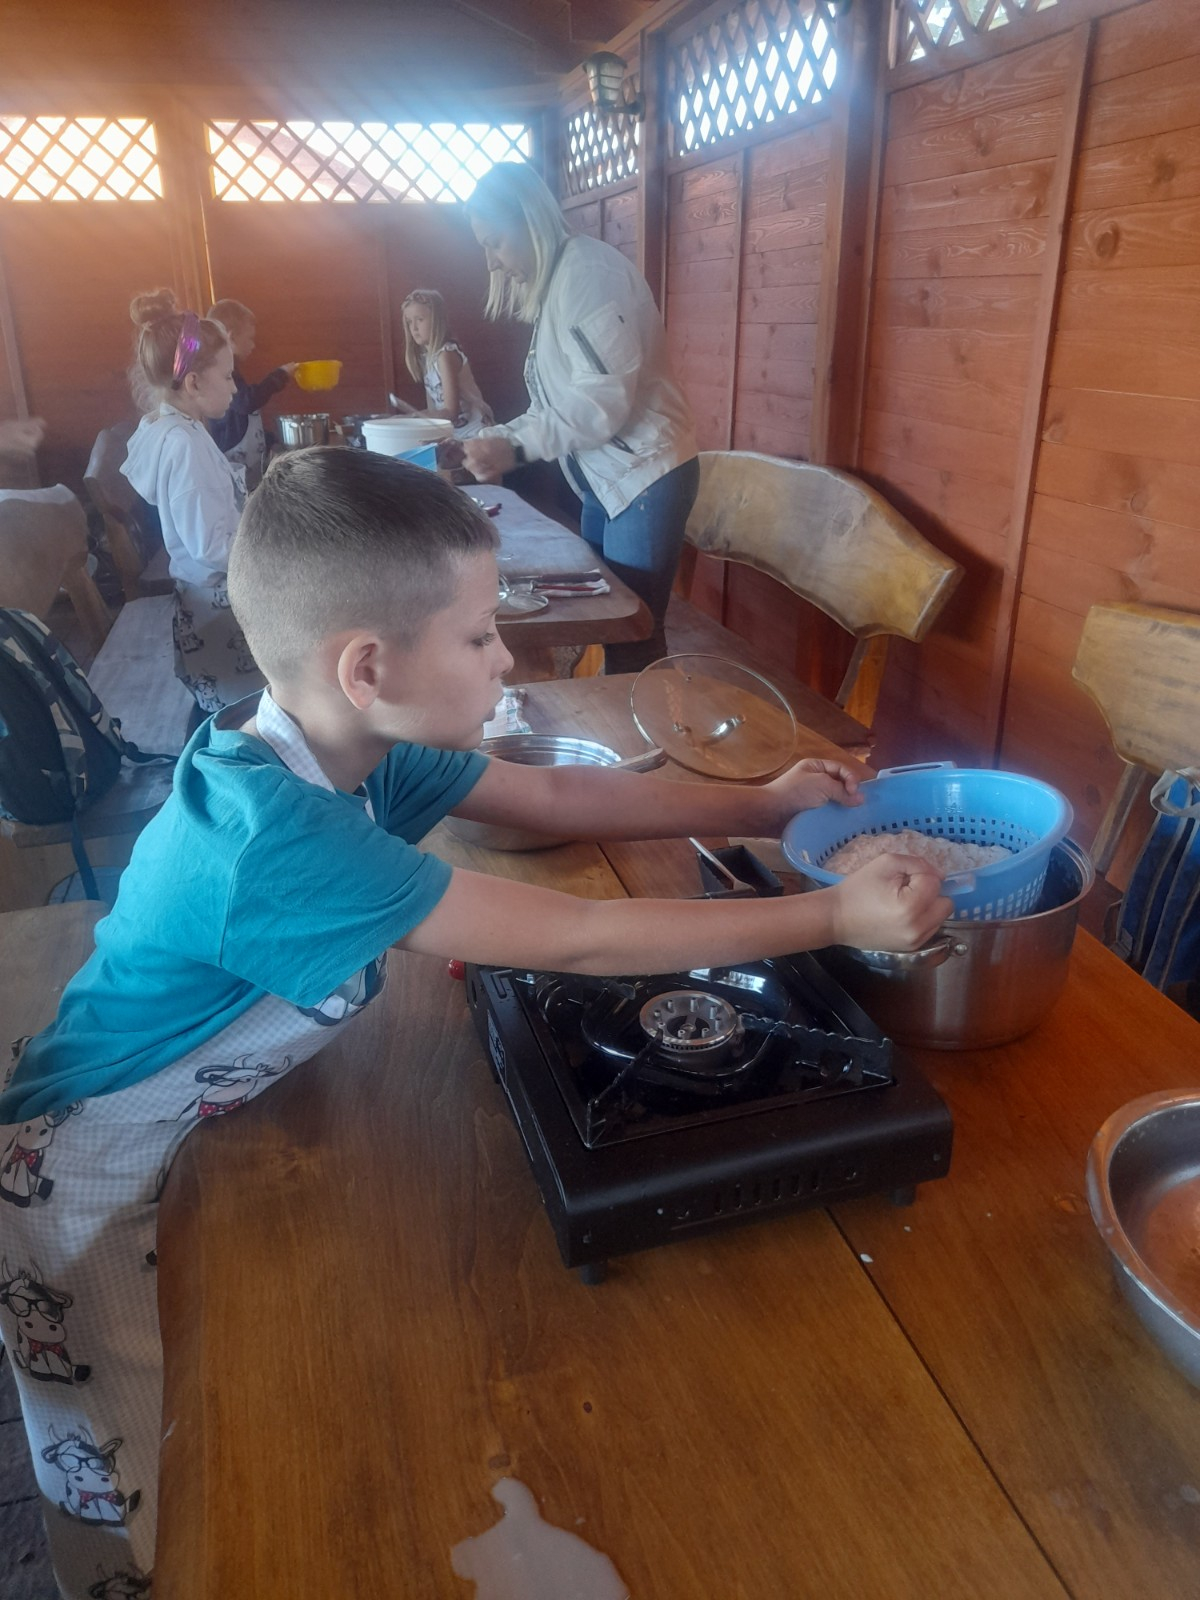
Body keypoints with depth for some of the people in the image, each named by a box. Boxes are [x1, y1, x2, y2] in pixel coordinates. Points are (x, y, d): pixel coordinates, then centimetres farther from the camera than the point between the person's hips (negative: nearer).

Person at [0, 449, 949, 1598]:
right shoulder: (270, 835, -40)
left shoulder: (351, 747, -14)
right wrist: (834, 917, -31)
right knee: (138, 1489, 12)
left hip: (208, 1124, 7)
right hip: (92, 1179, -7)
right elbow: (579, 940, -39)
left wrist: (760, 805, -4)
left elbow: (556, 796, -3)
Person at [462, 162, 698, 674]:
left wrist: (517, 447, -22)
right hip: (604, 478, 9)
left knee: (633, 636, -7)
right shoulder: (553, 283, 14)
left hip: (644, 476, -9)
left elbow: (605, 400, -24)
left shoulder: (588, 271, -14)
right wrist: (500, 440, 0)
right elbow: (555, 403, 12)